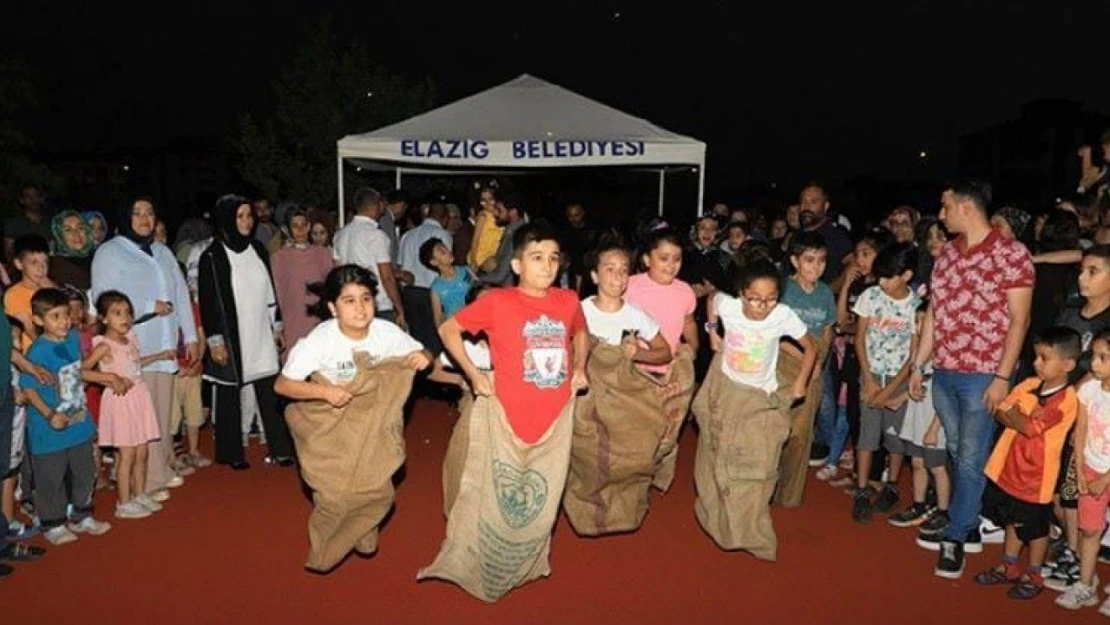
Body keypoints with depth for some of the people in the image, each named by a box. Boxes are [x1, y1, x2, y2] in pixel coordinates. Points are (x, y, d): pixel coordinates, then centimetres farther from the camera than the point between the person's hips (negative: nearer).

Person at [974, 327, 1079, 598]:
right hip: (1009, 467, 6)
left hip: (1035, 475, -6)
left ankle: (1033, 576, 31)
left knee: (1035, 528, 13)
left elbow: (1030, 429, -27)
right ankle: (1009, 567, 37)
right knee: (1013, 520, 21)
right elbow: (999, 411, 0)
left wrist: (1014, 413, -10)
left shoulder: (1066, 400, -21)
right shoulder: (1029, 385, 0)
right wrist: (1022, 418, -18)